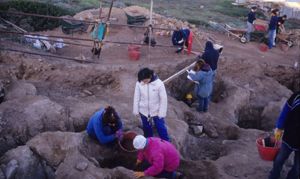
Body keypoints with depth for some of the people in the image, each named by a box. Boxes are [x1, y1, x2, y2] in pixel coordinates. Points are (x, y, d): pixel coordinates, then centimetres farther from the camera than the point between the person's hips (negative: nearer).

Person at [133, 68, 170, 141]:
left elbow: (163, 99, -15)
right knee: (146, 128, 22)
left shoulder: (159, 83, -24)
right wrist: (136, 110, 1)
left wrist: (162, 113, -12)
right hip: (144, 111, 2)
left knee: (161, 127, 13)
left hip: (156, 111, -2)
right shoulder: (139, 83, -17)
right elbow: (136, 97, -4)